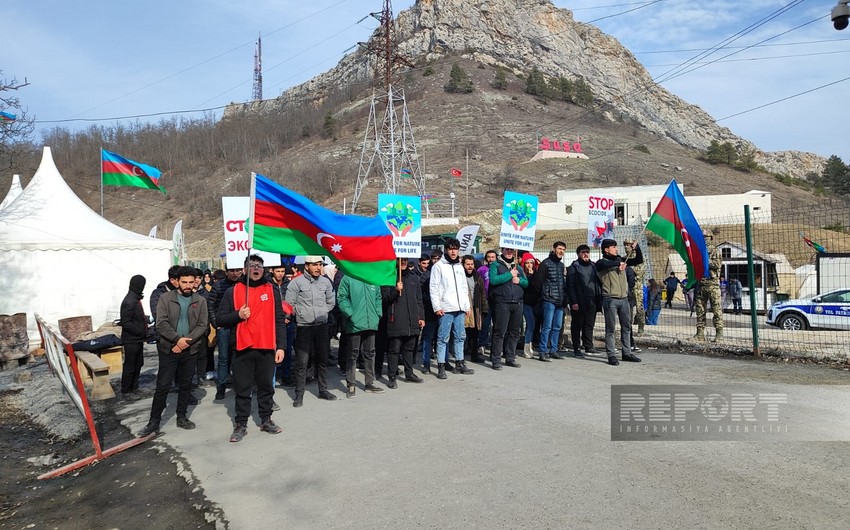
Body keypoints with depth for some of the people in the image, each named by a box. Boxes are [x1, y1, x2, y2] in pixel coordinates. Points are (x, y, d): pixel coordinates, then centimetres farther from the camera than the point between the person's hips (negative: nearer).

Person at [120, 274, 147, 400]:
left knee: (138, 364, 18)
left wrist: (145, 320, 5)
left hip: (138, 339, 10)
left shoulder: (135, 299, 9)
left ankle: (134, 388, 31)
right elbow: (126, 323, -24)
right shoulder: (129, 302, -22)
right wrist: (142, 332, -21)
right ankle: (126, 391, 15)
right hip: (131, 340, -10)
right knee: (130, 366, 3)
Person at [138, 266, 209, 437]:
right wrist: (177, 339, -18)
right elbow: (161, 323, -9)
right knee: (162, 386, -1)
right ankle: (154, 421, 9)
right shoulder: (166, 298, -1)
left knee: (186, 385, 11)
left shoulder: (200, 301, 4)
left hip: (190, 350, 2)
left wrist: (186, 341, -14)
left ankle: (182, 417, 23)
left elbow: (202, 325, -2)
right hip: (168, 349, -2)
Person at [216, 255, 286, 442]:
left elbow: (280, 320, 4)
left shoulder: (272, 291, 6)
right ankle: (241, 424, 19)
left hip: (267, 349, 1)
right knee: (242, 388, 7)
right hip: (242, 349, -1)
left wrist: (281, 346, -2)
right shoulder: (233, 292, 4)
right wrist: (238, 315, -15)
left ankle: (266, 420, 26)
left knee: (266, 386, 12)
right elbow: (220, 319, 4)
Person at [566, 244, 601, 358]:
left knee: (590, 325, 8)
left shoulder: (593, 266, 16)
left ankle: (588, 346, 16)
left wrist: (599, 299, 7)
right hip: (579, 302, -5)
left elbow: (598, 283, 16)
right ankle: (576, 349, 8)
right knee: (577, 326, 2)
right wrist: (573, 302, -15)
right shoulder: (573, 267, 0)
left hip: (592, 302, 5)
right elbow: (570, 286, -7)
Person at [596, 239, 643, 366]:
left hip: (624, 298, 6)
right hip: (610, 299, -6)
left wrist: (636, 248, 1)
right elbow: (604, 264, -28)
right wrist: (618, 263, -28)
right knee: (610, 328, -2)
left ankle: (627, 353, 23)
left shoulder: (620, 260, 14)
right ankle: (611, 355, 3)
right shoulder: (601, 263, -3)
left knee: (626, 327, 12)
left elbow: (639, 260, 16)